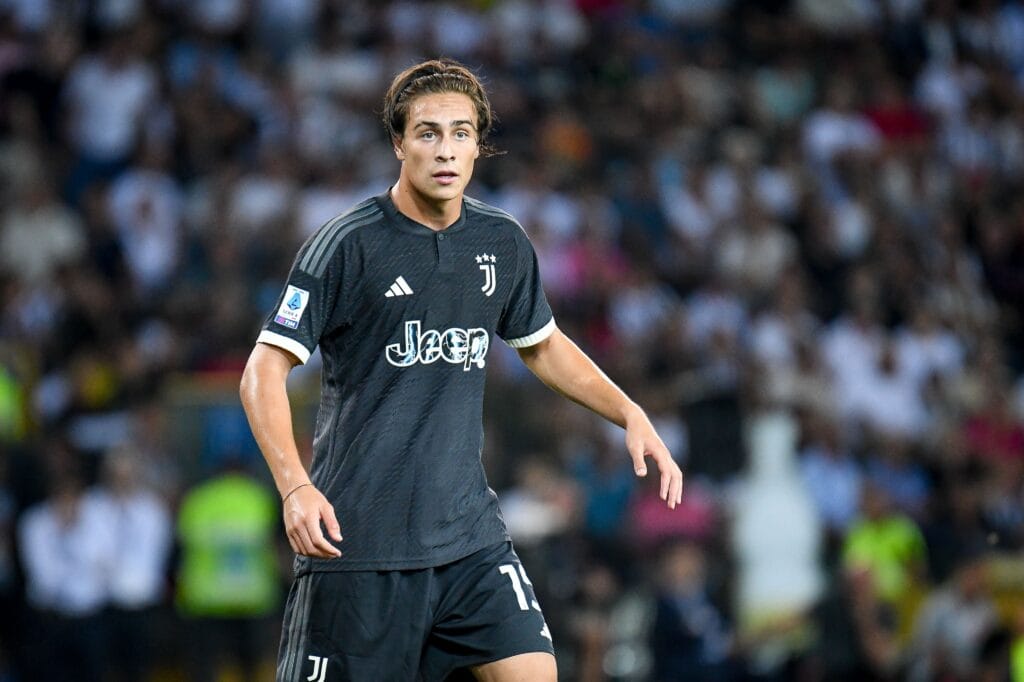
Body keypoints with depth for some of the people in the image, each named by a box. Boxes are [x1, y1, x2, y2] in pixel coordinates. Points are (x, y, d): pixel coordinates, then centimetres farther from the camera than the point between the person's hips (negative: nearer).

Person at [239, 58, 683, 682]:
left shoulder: (504, 242, 7)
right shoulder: (348, 244, -9)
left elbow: (543, 345, 25)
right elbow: (265, 372, -11)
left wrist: (630, 414, 13)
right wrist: (295, 486, -24)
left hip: (469, 531, 5)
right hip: (357, 533, -4)